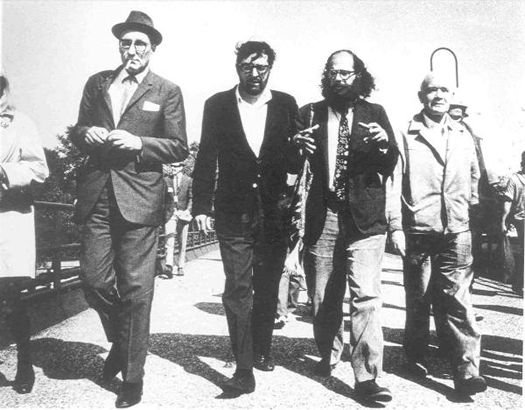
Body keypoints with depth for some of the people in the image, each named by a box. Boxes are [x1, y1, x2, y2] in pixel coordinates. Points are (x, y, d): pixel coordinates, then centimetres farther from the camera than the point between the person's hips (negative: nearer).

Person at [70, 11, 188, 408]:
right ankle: (120, 340, 32)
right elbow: (78, 131, 19)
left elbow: (179, 148, -1)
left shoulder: (167, 91, 4)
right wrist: (86, 134, -4)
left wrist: (138, 144, -15)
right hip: (96, 195, 4)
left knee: (136, 288, -1)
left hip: (138, 197, -3)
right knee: (93, 278, 2)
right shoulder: (97, 83, 15)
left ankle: (133, 378, 13)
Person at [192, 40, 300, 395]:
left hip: (274, 213, 2)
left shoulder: (286, 105, 4)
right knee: (237, 289, -5)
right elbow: (206, 159, 1)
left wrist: (296, 154, -16)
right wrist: (201, 206, -3)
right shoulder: (218, 105, 2)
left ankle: (262, 350, 34)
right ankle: (244, 369, 2)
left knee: (267, 287, 14)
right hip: (234, 214, -1)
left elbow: (296, 160, 5)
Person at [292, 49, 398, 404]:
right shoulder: (311, 113, 7)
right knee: (323, 296, 12)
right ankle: (328, 356, 34)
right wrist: (298, 146, -19)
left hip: (364, 218, -1)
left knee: (366, 296, -8)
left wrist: (385, 143, -18)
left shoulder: (374, 113, 7)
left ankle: (367, 377, -1)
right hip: (323, 217, 2)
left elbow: (390, 167, 2)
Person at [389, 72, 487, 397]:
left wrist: (469, 206, 17)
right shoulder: (406, 136, 0)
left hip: (456, 231, 2)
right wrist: (396, 226, -8)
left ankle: (467, 370, 1)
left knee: (457, 300, -3)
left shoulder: (464, 135, 11)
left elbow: (474, 176, 23)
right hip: (417, 231, -2)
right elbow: (394, 183, -3)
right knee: (418, 299, 10)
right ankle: (417, 358, 26)